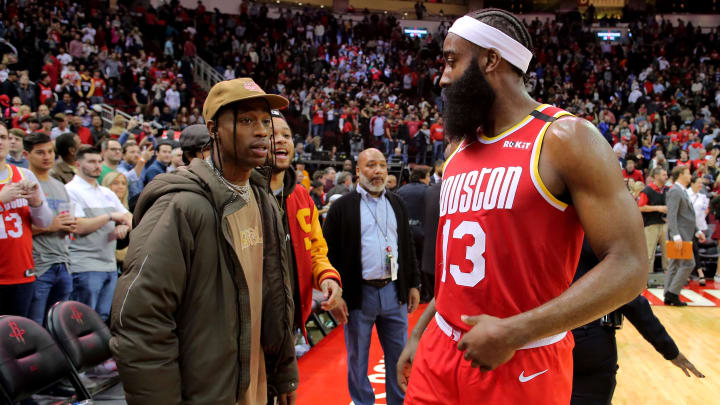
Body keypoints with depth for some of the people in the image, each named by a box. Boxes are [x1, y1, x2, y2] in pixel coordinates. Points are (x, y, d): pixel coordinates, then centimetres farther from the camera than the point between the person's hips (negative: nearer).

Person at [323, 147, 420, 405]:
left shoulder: (397, 204, 11)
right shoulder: (342, 207, -3)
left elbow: (407, 247, 15)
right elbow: (329, 253, -6)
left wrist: (413, 285, 10)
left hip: (394, 291, 4)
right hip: (359, 294, -3)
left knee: (399, 356, 12)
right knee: (358, 358, 9)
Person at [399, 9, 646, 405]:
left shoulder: (564, 138, -11)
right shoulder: (459, 155, 9)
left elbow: (628, 267, -17)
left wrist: (513, 333, -20)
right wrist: (418, 335, 14)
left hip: (524, 367, -5)